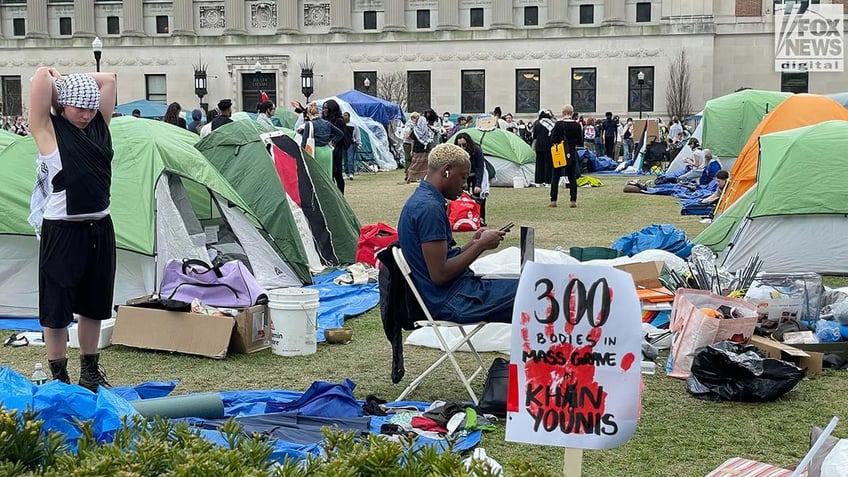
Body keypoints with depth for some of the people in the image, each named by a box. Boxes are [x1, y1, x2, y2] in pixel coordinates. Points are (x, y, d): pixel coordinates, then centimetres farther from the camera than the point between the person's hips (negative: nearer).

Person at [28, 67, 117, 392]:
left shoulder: (99, 125, 8)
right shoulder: (48, 130, -7)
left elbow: (109, 79, 10)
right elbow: (41, 76, -16)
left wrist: (72, 80, 8)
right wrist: (58, 82, 4)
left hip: (100, 229, 6)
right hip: (62, 231, -6)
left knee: (93, 305, 16)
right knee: (57, 309, 3)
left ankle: (90, 372, 30)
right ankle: (59, 377, 15)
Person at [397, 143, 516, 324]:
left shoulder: (420, 200, 14)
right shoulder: (430, 208, -18)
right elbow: (439, 274, -21)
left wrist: (474, 242, 6)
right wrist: (480, 245, -11)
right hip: (451, 303, -10)